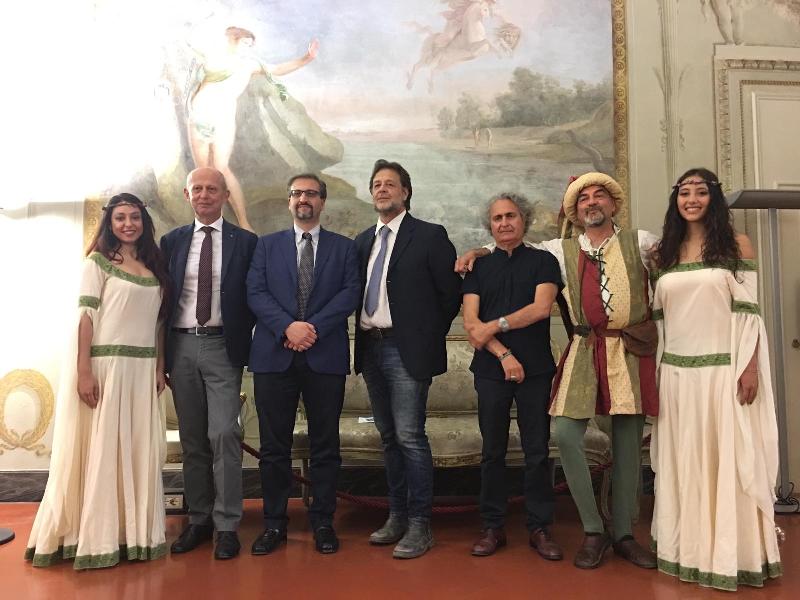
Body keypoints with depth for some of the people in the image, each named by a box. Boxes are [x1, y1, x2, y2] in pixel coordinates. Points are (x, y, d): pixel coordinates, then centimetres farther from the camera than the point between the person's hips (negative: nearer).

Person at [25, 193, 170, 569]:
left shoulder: (154, 266, 14)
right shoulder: (99, 261, -1)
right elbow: (86, 316, -8)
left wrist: (160, 367, 9)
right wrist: (84, 372, -16)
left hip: (143, 369, 5)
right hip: (105, 365, -5)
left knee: (138, 451, 9)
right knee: (99, 450, 2)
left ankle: (133, 533, 20)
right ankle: (96, 537, 14)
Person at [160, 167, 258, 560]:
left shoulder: (245, 242, 3)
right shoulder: (172, 241, 9)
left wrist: (246, 346, -3)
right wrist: (161, 354, 5)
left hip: (222, 347, -3)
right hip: (181, 346, 3)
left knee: (223, 435, -7)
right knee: (191, 438, 9)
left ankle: (226, 526, 3)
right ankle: (198, 520, 20)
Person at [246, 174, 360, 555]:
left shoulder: (344, 247, 12)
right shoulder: (267, 245, 14)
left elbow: (350, 293, -1)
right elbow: (255, 293, 2)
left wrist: (314, 328, -14)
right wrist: (288, 327, -14)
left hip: (326, 356, 0)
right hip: (274, 355, 1)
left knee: (325, 445, 6)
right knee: (274, 445, 5)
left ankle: (323, 522, 18)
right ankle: (274, 523, 18)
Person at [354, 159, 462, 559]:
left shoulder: (430, 236, -3)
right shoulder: (363, 241, 14)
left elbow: (451, 293, -4)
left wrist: (430, 335, -2)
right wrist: (363, 334, 7)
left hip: (406, 349, -6)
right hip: (371, 349, 6)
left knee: (409, 436, -8)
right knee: (389, 437, 13)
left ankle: (419, 525, 5)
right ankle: (397, 516, 24)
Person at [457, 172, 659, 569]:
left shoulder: (641, 243, 6)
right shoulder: (561, 250, 9)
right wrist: (477, 252, 6)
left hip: (632, 350, 0)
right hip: (585, 352, 1)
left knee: (627, 444, 5)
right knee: (564, 434, -10)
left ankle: (623, 534, 22)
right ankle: (593, 530, 7)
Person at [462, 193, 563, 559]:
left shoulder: (543, 261, 7)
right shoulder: (479, 266, 10)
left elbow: (542, 307, -9)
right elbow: (470, 321, 0)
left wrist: (494, 326, -10)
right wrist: (504, 355, -11)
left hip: (536, 368, -1)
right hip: (491, 370, 1)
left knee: (538, 451, 4)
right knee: (493, 452, 7)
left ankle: (540, 528, 16)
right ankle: (493, 527, 17)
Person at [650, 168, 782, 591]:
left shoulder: (736, 245, 1)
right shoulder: (663, 253, 10)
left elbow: (748, 312, -4)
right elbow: (658, 317, 11)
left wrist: (750, 367, -12)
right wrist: (655, 369, 7)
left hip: (723, 370, -3)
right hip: (676, 371, 4)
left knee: (727, 458, 3)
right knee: (683, 461, 10)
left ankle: (731, 555, 16)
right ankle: (689, 550, 23)